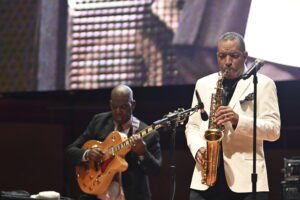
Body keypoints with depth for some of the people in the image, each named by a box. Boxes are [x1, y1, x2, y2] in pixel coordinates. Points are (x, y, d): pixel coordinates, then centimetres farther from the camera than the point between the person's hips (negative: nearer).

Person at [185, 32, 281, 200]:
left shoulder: (263, 84, 5)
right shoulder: (203, 84, 18)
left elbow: (274, 129, -3)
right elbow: (192, 126, 17)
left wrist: (239, 120, -19)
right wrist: (198, 149, -4)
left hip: (247, 180, -3)